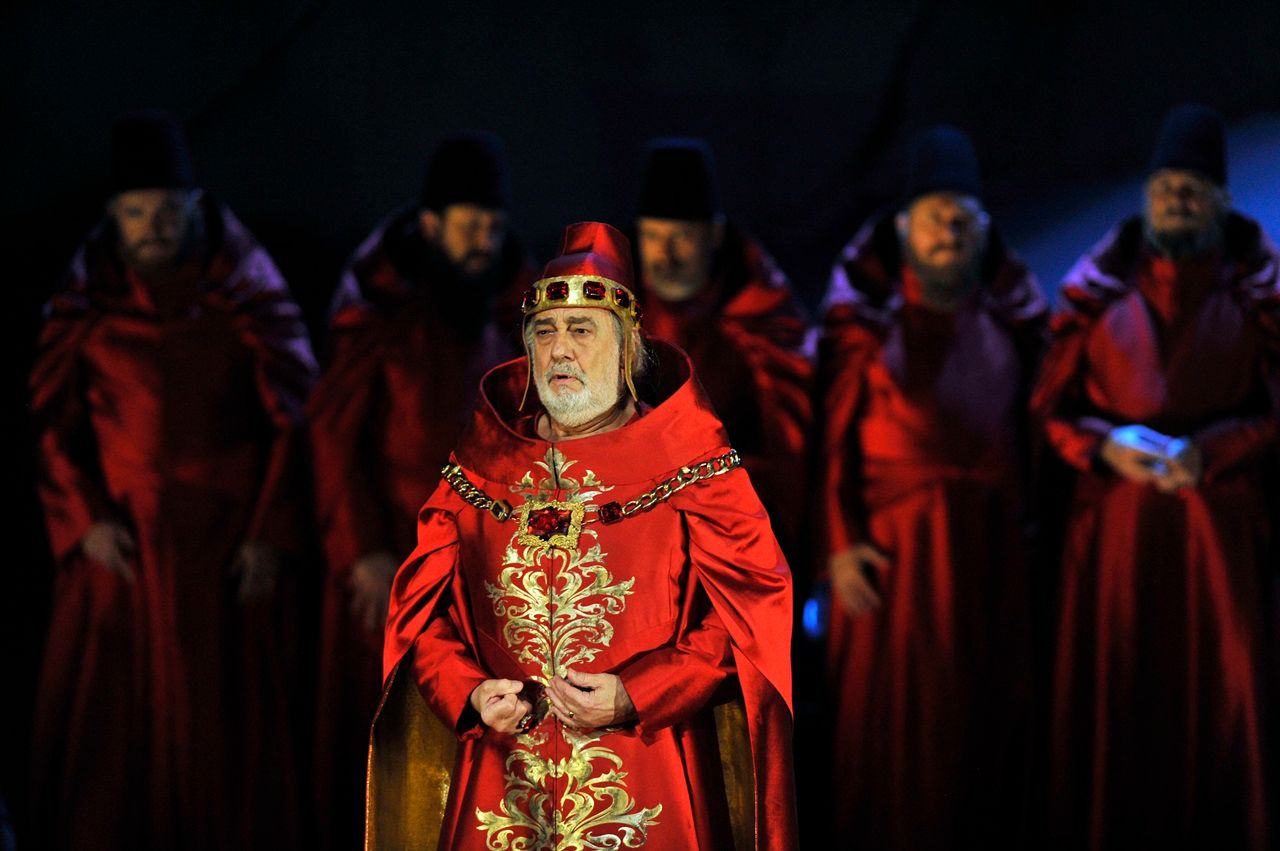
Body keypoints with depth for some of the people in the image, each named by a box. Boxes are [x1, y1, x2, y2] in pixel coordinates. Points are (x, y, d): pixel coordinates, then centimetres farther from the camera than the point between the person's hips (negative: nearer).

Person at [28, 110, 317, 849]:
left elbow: (294, 419, -1)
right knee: (108, 719, -1)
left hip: (230, 542, -1)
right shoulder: (88, 299, 0)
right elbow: (52, 420, 5)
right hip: (121, 545, 1)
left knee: (226, 723, 2)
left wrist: (270, 535, -6)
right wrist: (85, 519, -6)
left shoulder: (249, 293, -2)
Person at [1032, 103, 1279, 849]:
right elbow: (1051, 407, 6)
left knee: (1216, 695, 0)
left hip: (1217, 526, -1)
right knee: (1115, 695, 0)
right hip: (1115, 523, 1)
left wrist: (1210, 451, -15)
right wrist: (1105, 447, -12)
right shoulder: (1101, 290, 6)